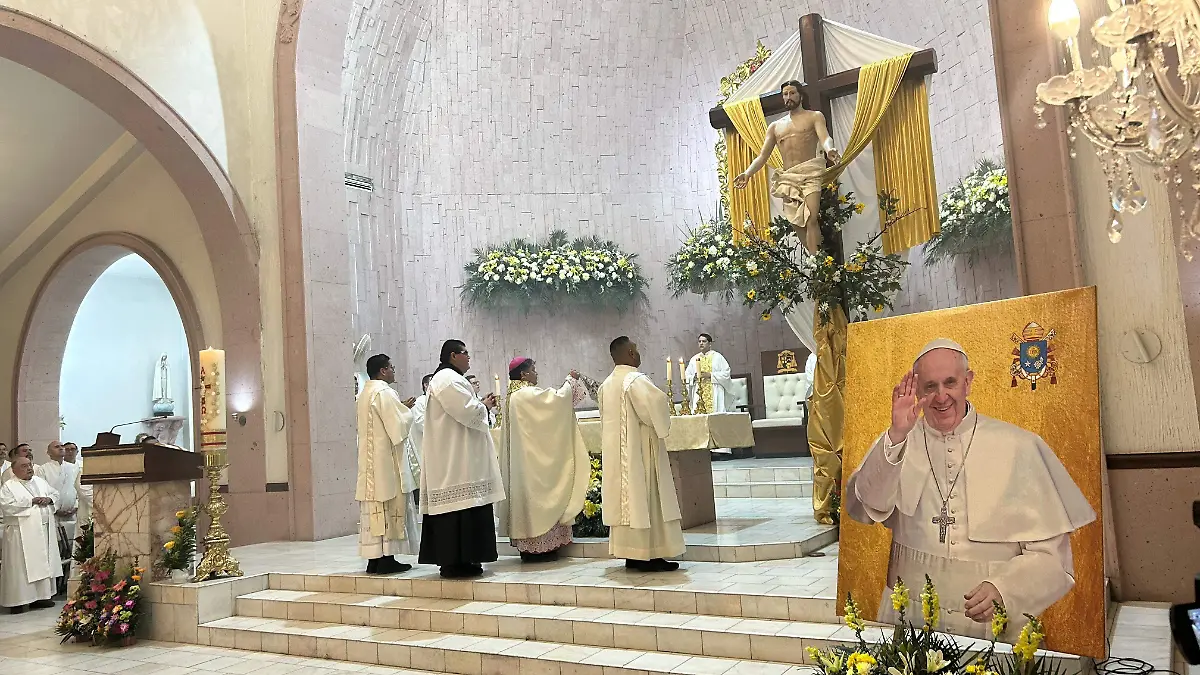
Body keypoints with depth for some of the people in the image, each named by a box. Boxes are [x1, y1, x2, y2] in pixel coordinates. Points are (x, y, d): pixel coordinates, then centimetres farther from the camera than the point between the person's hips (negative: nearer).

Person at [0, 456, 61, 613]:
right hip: (22, 534, -6)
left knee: (43, 563, 8)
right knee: (21, 566, -6)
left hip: (44, 530, 6)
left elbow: (55, 494, 19)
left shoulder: (40, 482, 16)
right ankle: (17, 601, -1)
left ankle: (41, 596, 15)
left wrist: (49, 499, -3)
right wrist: (31, 501, -16)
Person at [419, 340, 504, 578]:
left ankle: (454, 560, 13)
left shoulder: (449, 378, 22)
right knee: (460, 505, -10)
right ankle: (456, 561, -8)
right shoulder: (448, 379, -13)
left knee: (456, 507, 10)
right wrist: (484, 405, -2)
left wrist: (480, 404, 13)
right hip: (455, 458, -11)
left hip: (454, 456, 11)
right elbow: (467, 411, -20)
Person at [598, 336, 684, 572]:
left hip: (615, 451, 9)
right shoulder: (636, 380, -15)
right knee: (645, 498, -4)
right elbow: (656, 405, -27)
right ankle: (649, 555, -2)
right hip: (639, 451, -8)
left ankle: (631, 554, 14)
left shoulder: (607, 385, 11)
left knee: (625, 498, 10)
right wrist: (662, 425, -7)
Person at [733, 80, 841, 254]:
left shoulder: (814, 116, 11)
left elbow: (824, 138, -8)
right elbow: (762, 156, 14)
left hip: (810, 174, -5)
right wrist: (747, 173, -7)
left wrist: (829, 150, -34)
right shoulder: (775, 126, 21)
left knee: (811, 219, -22)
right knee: (798, 224, -1)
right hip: (787, 179, 5)